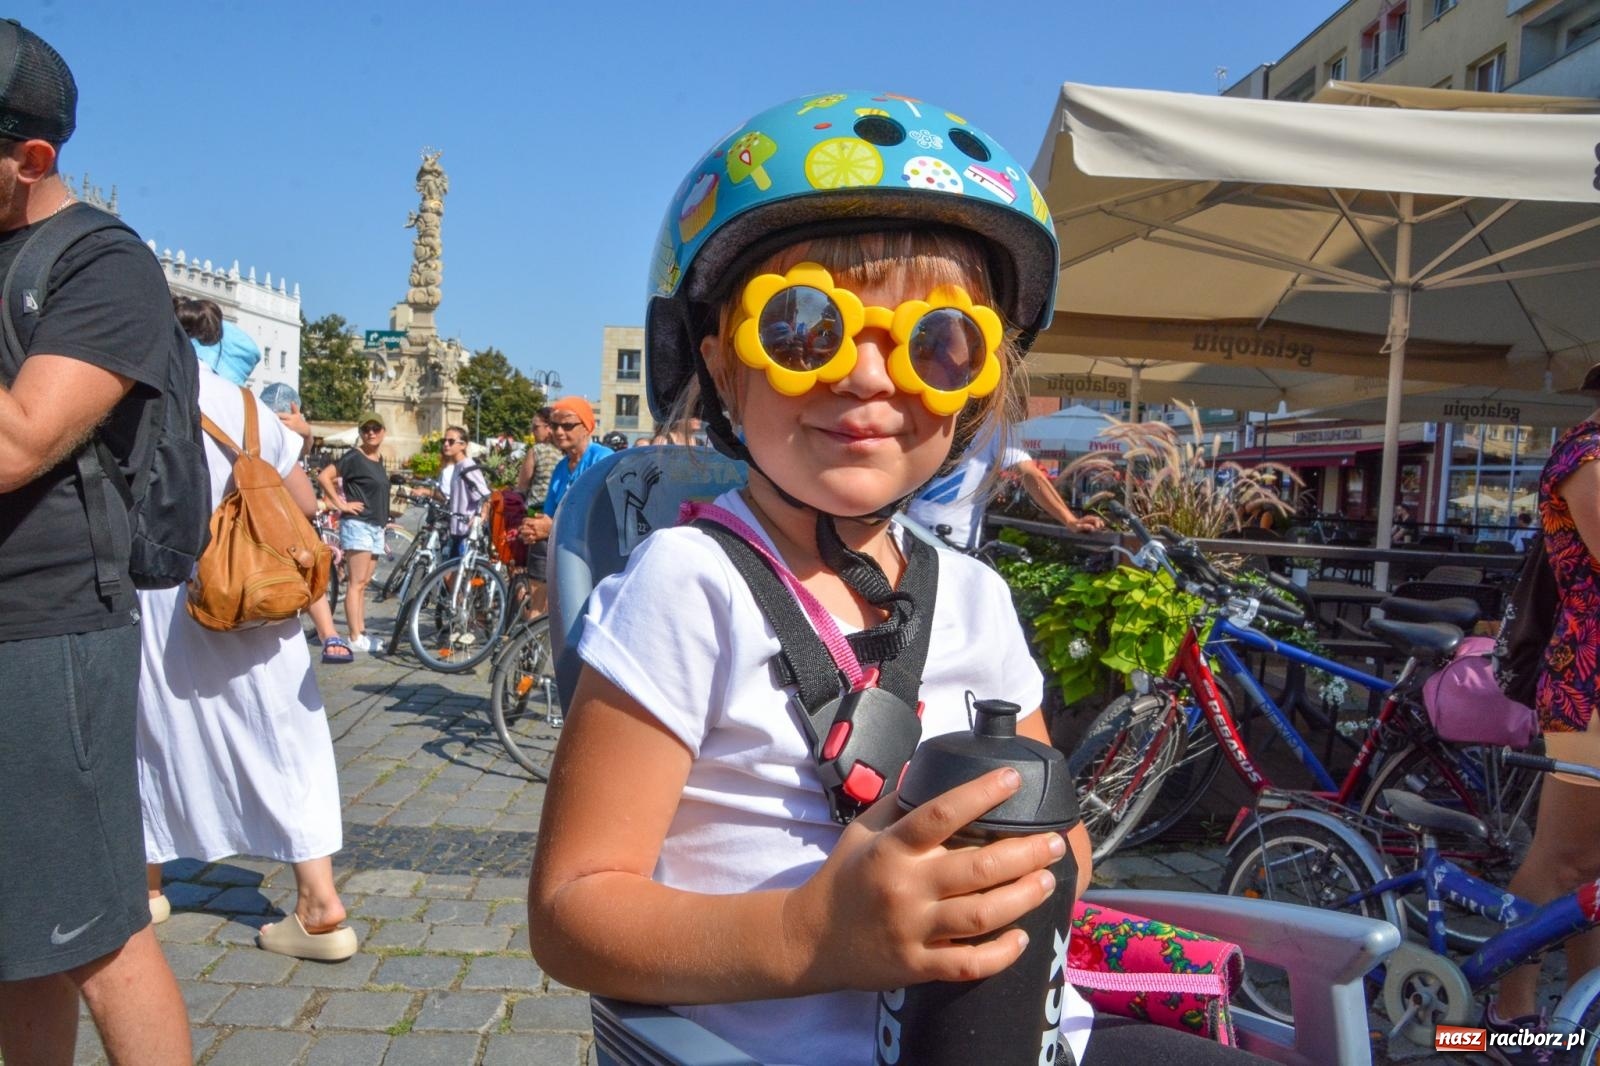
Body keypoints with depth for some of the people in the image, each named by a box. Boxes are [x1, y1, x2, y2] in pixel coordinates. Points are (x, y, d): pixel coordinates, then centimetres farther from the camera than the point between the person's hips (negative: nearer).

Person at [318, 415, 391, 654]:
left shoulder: (379, 459, 16)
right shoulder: (354, 457, -8)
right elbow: (324, 476, -17)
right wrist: (341, 504, -15)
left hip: (376, 527, 8)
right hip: (357, 524, -8)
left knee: (363, 584, 10)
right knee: (357, 583, -9)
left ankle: (362, 633, 14)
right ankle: (356, 638, -9)